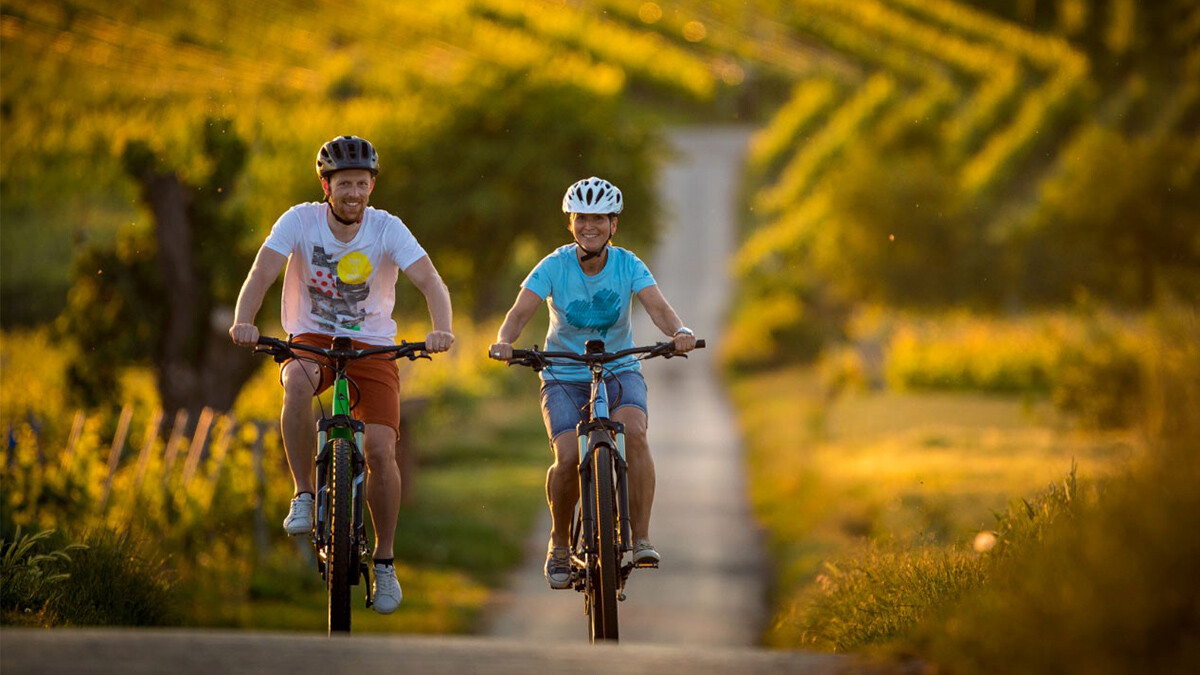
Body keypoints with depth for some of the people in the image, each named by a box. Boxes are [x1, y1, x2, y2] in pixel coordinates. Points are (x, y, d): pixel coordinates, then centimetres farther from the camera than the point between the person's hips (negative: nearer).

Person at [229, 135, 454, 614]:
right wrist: (243, 321, -41)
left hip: (372, 346, 1)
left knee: (380, 450, -15)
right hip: (312, 339, -1)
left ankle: (384, 561, 6)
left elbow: (430, 282, -20)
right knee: (298, 382, -37)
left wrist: (441, 329, -40)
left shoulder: (387, 229, -11)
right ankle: (304, 496, -22)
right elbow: (262, 274, -22)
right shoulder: (300, 221, -12)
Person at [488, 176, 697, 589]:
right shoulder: (554, 267, -11)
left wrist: (679, 331, -44)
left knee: (634, 431, -30)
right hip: (563, 377, -1)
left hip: (619, 372, 1)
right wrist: (504, 341, -42)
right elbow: (521, 311, -21)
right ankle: (559, 545, 3)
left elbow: (657, 307, -22)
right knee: (568, 457, -23)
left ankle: (641, 539, -23)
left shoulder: (627, 265, -8)